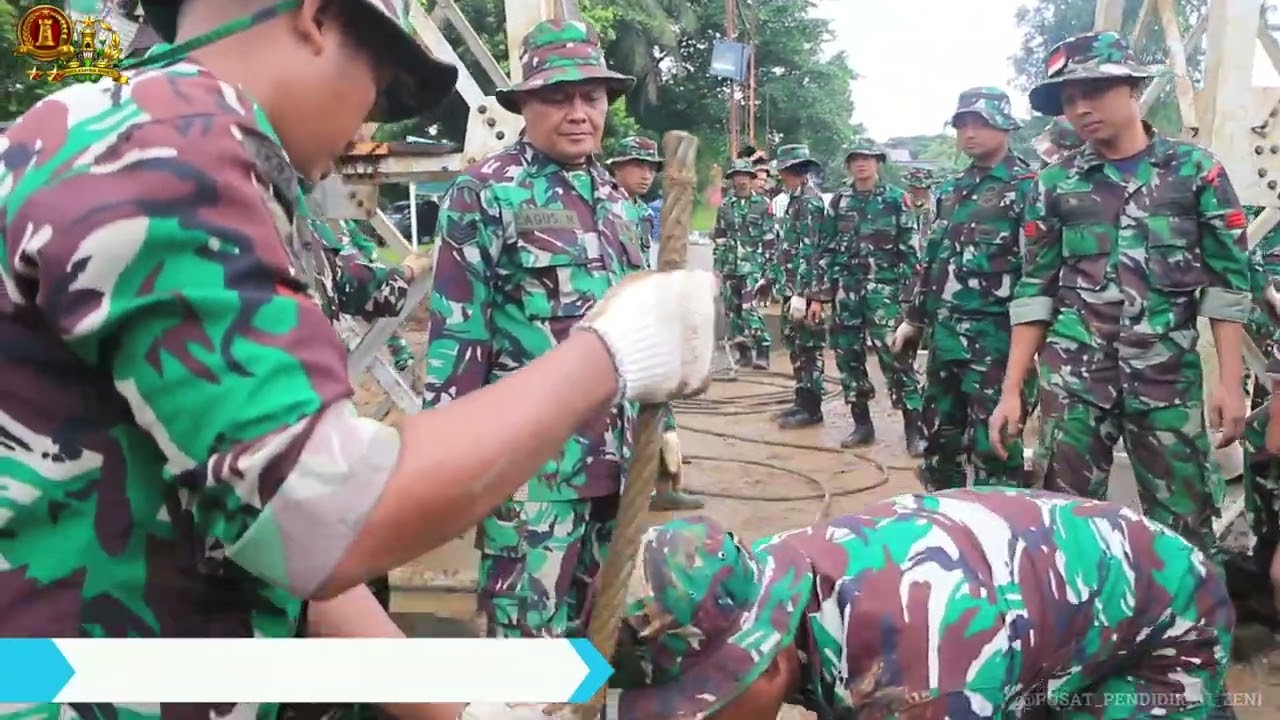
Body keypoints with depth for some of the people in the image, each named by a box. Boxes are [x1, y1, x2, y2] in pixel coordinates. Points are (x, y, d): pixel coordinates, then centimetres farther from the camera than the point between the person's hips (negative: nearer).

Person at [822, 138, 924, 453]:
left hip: (884, 289, -4)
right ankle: (862, 423, 19)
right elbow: (828, 249, 12)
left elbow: (910, 249, -1)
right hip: (846, 290, 4)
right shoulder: (839, 201, 10)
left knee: (895, 357, -9)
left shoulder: (896, 199, 0)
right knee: (848, 357, 7)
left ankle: (914, 429, -4)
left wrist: (911, 292, -6)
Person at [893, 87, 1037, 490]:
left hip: (995, 336, -7)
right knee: (940, 437, 15)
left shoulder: (1026, 187, -5)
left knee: (992, 445, -5)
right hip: (946, 334, 7)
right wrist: (914, 319, 20)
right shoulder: (950, 191, 16)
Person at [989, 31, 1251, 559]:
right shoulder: (1054, 185, 5)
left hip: (1170, 376, 0)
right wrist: (1011, 390, -1)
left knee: (1185, 522, 5)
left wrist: (1230, 381, -5)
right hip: (1074, 376, 1)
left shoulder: (1195, 170, 3)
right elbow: (1034, 292, 4)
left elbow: (1227, 282, 2)